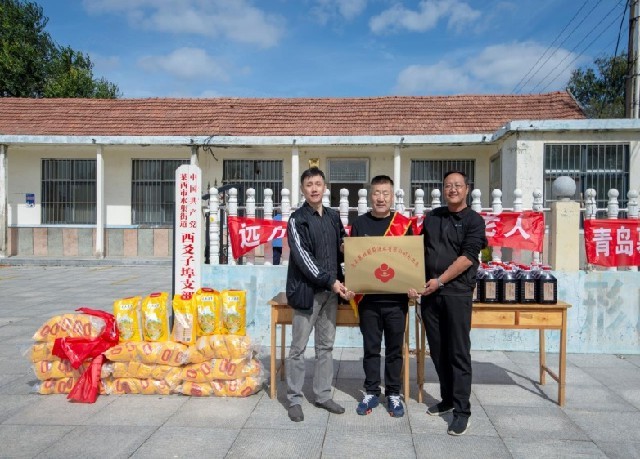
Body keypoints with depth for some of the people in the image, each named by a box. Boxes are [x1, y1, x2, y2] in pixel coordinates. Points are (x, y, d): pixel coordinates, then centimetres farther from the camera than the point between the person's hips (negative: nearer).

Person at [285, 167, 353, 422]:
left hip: (330, 290, 6)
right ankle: (294, 399, 14)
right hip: (307, 290, -5)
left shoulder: (333, 217, 11)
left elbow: (341, 249, 18)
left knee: (326, 346, 12)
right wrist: (330, 281, -18)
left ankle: (323, 395, 24)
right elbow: (302, 258, -14)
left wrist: (339, 282, 0)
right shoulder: (297, 219, -6)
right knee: (299, 347, 2)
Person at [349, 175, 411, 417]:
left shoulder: (404, 224, 1)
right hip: (368, 297, 0)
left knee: (394, 349, 10)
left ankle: (393, 394, 25)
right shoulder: (359, 224, 3)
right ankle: (371, 392, 25)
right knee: (371, 348, 11)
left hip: (396, 298, 0)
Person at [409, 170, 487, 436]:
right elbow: (419, 252, 14)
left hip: (457, 292, -5)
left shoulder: (474, 221, -1)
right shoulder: (432, 217, 13)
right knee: (438, 350, 11)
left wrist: (439, 281, -15)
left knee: (458, 352, -1)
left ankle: (462, 410, 6)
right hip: (429, 292, 5)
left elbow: (467, 258, -10)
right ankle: (447, 399, 26)